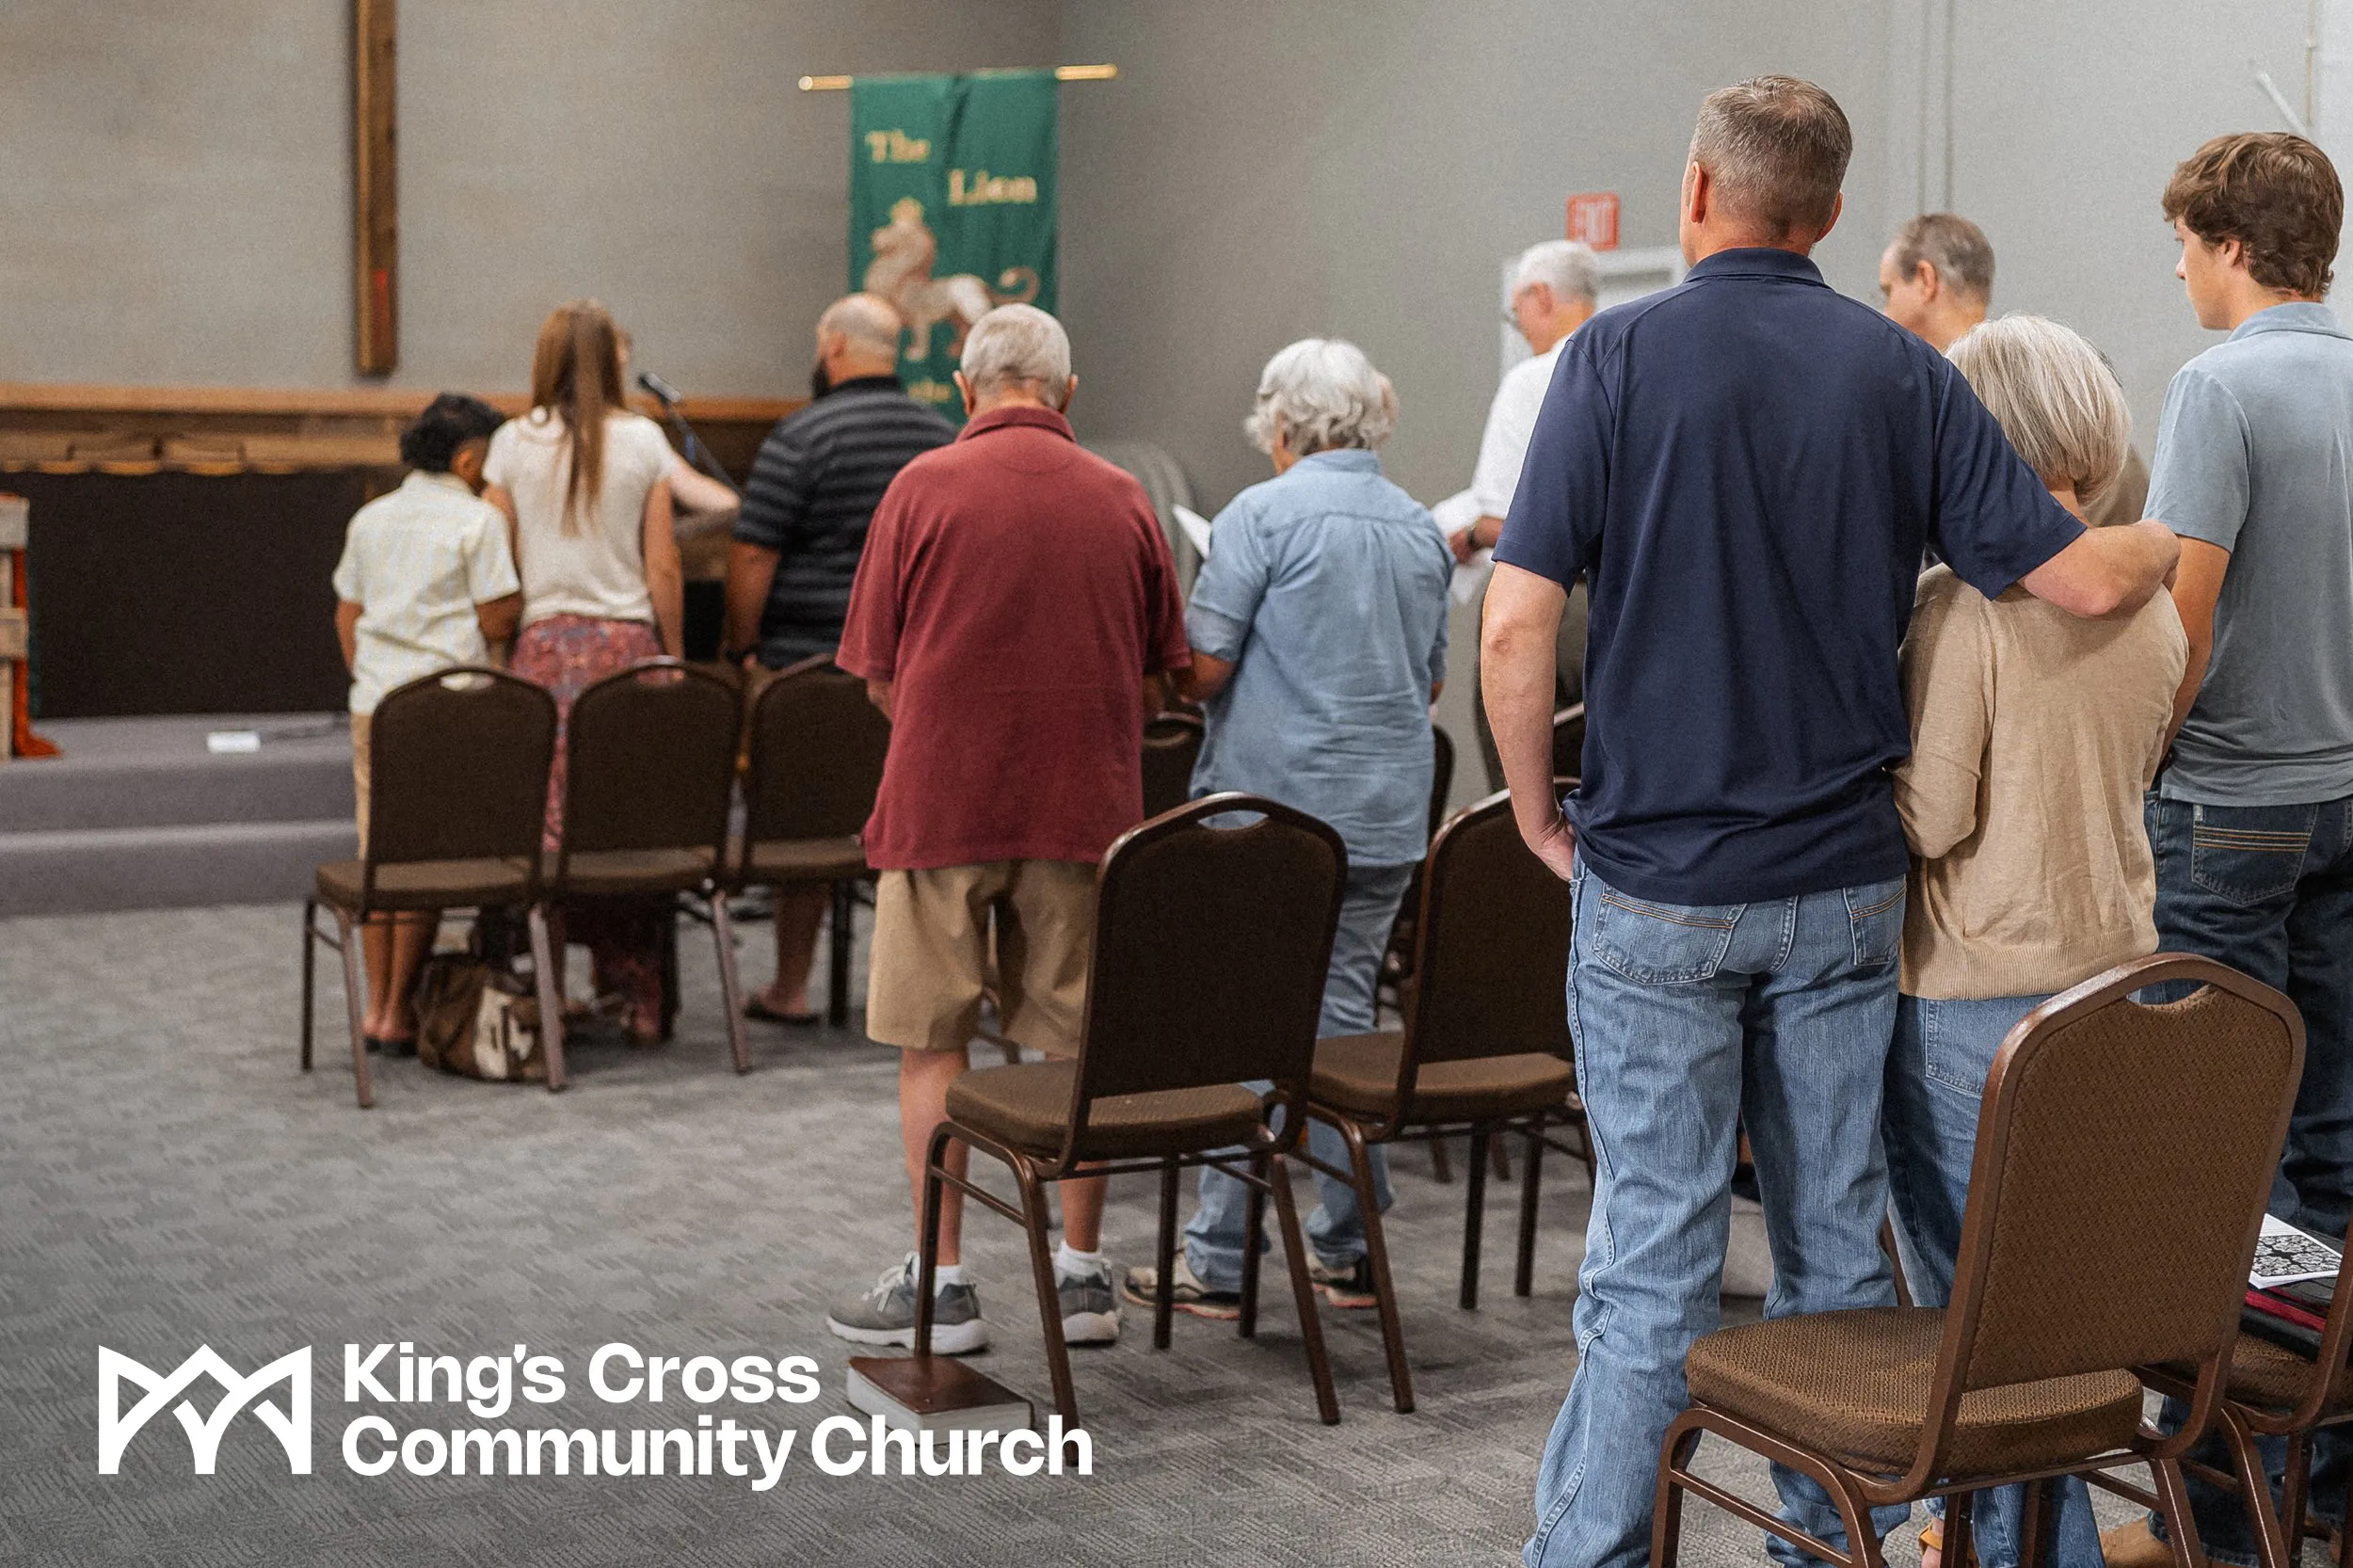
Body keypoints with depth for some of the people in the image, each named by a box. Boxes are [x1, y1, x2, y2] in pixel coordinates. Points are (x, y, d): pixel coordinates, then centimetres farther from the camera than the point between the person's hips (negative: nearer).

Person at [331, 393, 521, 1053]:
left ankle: (377, 1007, 14)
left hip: (374, 704, 6)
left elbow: (346, 616, 18)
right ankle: (400, 1012, 3)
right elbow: (497, 623, -8)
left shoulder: (369, 519, 13)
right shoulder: (477, 521, -6)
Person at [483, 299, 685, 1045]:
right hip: (628, 640, 0)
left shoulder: (514, 444, 3)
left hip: (546, 642, 0)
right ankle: (639, 997, 6)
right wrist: (672, 654, 12)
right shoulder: (643, 441, 2)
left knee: (548, 822, 1)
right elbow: (663, 570, 2)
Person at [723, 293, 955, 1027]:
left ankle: (790, 989, 11)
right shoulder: (946, 436, 9)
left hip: (811, 662, -4)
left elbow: (752, 557, -12)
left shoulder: (802, 437, -9)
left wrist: (743, 647, -2)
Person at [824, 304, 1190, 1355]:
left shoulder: (924, 488, -3)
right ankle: (1082, 1274, 16)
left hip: (941, 804, -2)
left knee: (933, 1042, 6)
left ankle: (941, 1283, 9)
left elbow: (878, 675, 0)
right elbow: (1155, 675, 10)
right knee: (1078, 1041, 10)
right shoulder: (1123, 500, 4)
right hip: (1085, 808, 3)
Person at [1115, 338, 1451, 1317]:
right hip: (1387, 813, 5)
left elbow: (1204, 666, -11)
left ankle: (1217, 1262, 6)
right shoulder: (1422, 530, 10)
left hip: (1271, 804, -5)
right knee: (1344, 1010, 13)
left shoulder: (1263, 516, -8)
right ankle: (1352, 1251, 18)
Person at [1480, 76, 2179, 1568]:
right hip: (1845, 882, 3)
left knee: (1653, 1252, 2)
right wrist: (2169, 540, 20)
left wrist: (1540, 812, -1)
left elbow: (1519, 620, -15)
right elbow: (2082, 578, -3)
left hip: (1657, 883, -3)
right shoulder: (1903, 372, 0)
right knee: (1838, 1241, 13)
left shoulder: (1619, 354, -8)